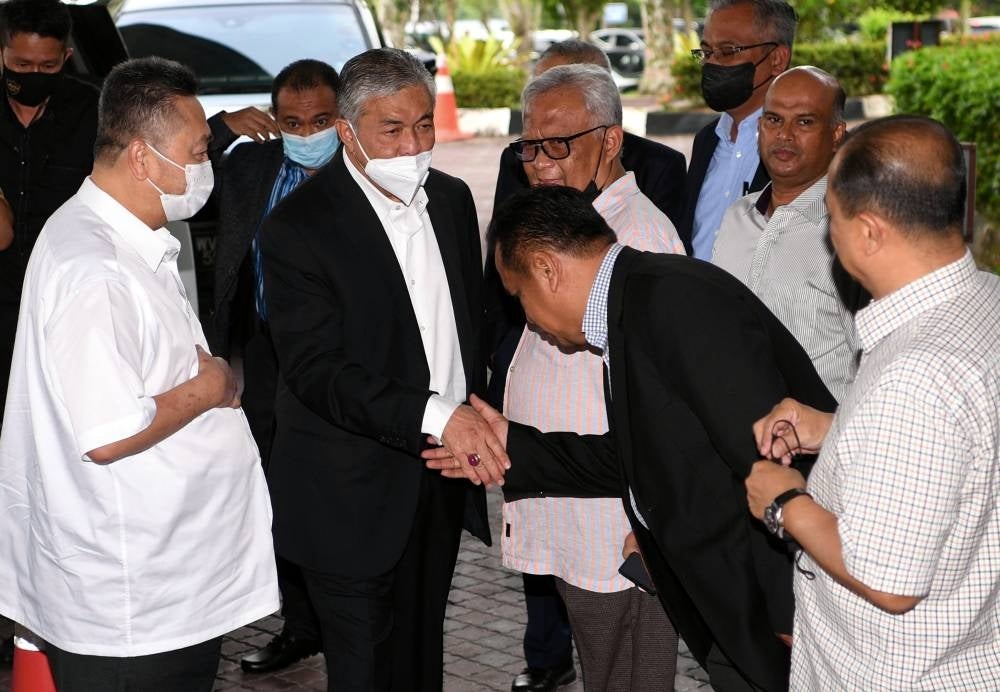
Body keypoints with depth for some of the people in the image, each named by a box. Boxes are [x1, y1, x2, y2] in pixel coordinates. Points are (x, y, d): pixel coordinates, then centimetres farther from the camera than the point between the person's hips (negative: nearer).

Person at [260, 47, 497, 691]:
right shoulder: (301, 226, -16)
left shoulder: (453, 199, 6)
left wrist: (476, 415, 6)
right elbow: (317, 371, -24)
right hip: (355, 499, -6)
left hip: (443, 485, 6)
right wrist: (437, 416, -34)